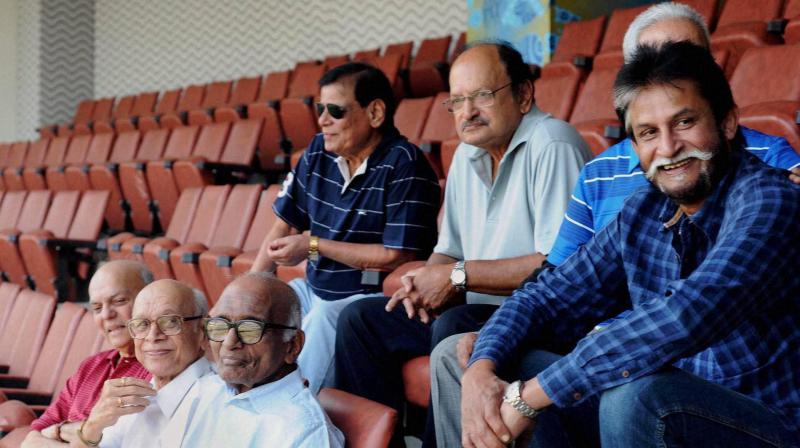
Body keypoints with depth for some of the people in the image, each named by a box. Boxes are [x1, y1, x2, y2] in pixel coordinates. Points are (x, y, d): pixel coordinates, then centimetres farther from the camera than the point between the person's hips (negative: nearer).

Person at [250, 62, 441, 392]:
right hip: (315, 289, 7)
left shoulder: (403, 166, -15)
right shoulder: (318, 152, 6)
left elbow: (399, 257, -21)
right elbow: (286, 224, 11)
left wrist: (314, 246, -16)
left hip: (374, 298, -7)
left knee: (323, 319, -30)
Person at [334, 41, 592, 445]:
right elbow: (450, 250, 19)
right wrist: (425, 282, -5)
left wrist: (459, 276, -18)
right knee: (360, 319, 2)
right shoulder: (467, 155, 11)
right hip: (480, 312, 9)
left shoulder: (552, 146, -16)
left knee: (453, 328, -34)